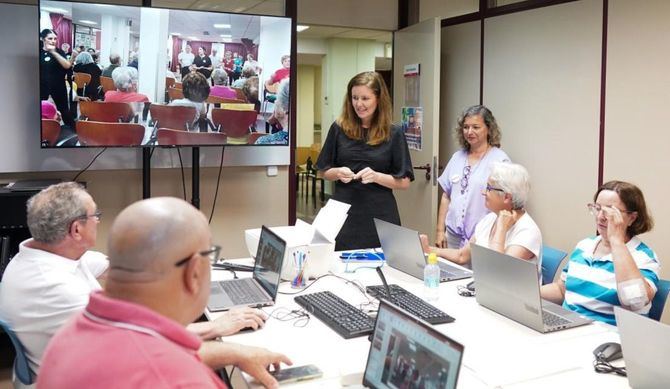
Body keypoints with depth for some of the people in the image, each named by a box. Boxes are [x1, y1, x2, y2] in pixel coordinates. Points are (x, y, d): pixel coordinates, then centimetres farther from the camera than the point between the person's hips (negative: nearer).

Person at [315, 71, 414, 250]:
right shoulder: (339, 128, 4)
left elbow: (404, 182, -1)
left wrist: (377, 176, -16)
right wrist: (338, 173, -10)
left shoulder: (393, 133, 0)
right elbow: (325, 171, 11)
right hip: (344, 213, 1)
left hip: (380, 215, -1)